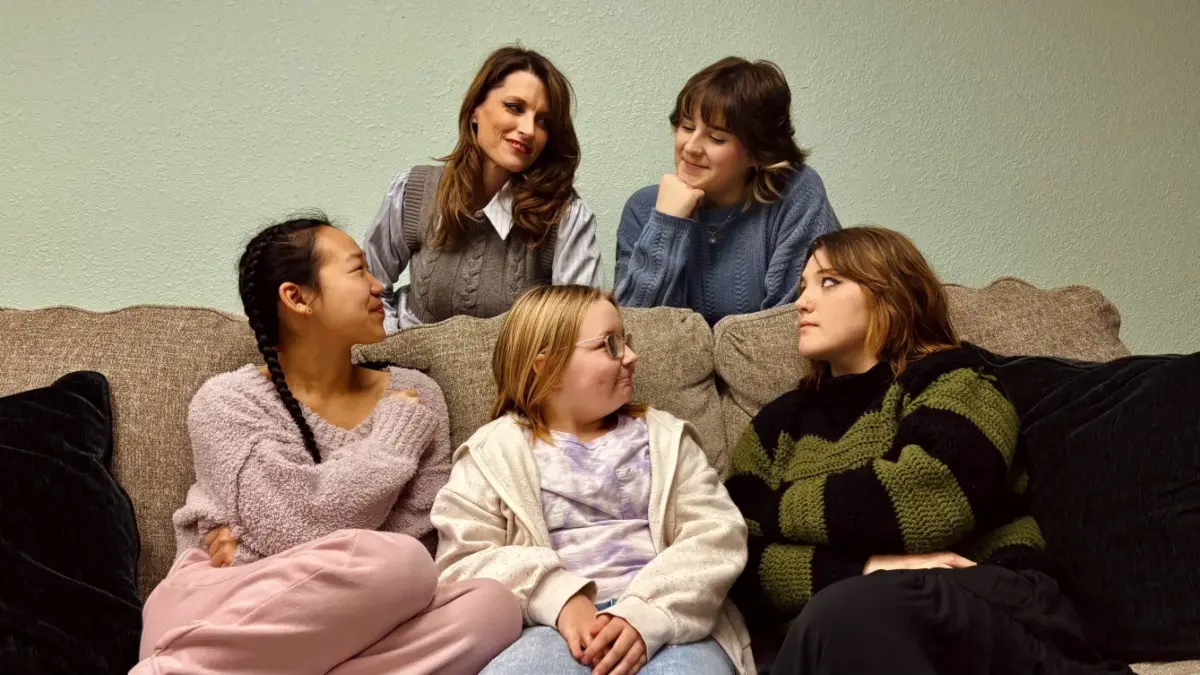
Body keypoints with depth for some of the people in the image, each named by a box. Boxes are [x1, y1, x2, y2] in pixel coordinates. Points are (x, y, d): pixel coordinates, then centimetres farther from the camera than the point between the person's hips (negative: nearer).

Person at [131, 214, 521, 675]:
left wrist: (259, 555, -10)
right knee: (398, 565, -31)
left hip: (345, 623, 5)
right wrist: (398, 428, -7)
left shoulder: (415, 396, 7)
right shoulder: (226, 402, -2)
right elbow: (303, 534, -16)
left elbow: (419, 541, -1)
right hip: (224, 613, -5)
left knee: (492, 604, -25)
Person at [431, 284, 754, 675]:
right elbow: (462, 561, 2)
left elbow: (717, 533, 4)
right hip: (557, 625, -1)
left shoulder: (664, 436, 17)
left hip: (670, 622, 2)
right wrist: (558, 597, -17)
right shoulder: (493, 453, 12)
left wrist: (648, 613, -15)